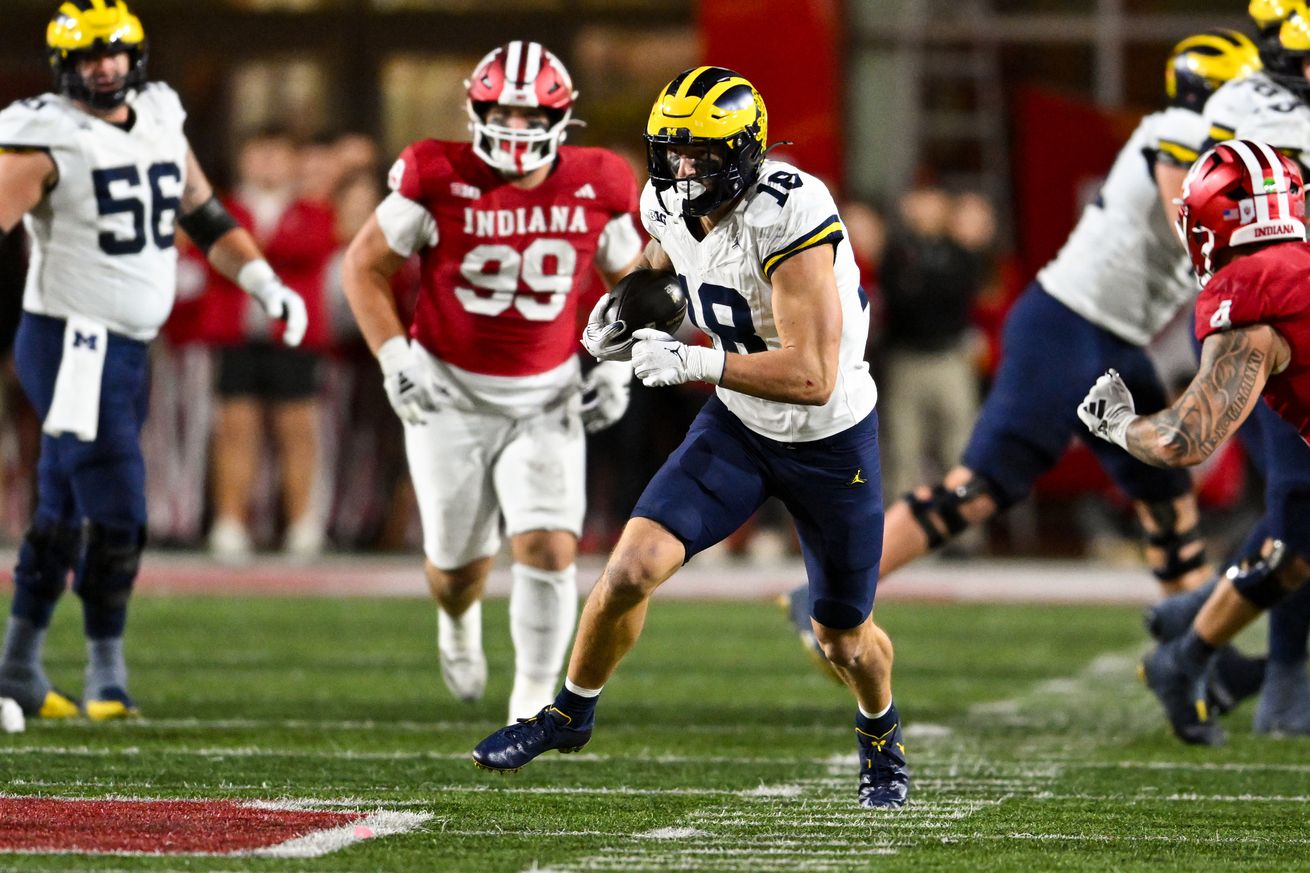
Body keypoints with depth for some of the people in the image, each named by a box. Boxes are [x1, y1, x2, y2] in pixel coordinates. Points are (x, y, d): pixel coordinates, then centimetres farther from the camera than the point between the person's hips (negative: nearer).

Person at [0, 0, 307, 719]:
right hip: (71, 345, -7)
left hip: (127, 349, 7)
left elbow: (204, 216, 20)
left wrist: (265, 283, 11)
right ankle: (106, 673, 0)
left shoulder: (160, 121, 10)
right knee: (116, 514, -11)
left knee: (64, 516, 13)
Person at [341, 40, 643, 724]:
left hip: (546, 401, 1)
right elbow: (364, 266, -4)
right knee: (457, 567, 9)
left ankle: (533, 702, 0)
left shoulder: (595, 191, -7)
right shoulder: (438, 181, -15)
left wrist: (616, 368, -1)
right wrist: (395, 359, -13)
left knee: (549, 550, -17)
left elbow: (629, 282, 11)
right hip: (449, 397, -1)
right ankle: (458, 620, 48)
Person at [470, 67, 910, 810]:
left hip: (831, 439, -5)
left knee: (845, 640, 12)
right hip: (739, 424, 5)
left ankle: (882, 735, 46)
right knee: (633, 569, -13)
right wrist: (622, 311, -2)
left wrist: (694, 363, -38)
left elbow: (813, 377, -36)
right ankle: (570, 714, 11)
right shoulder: (672, 206, -10)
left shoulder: (786, 220, -33)